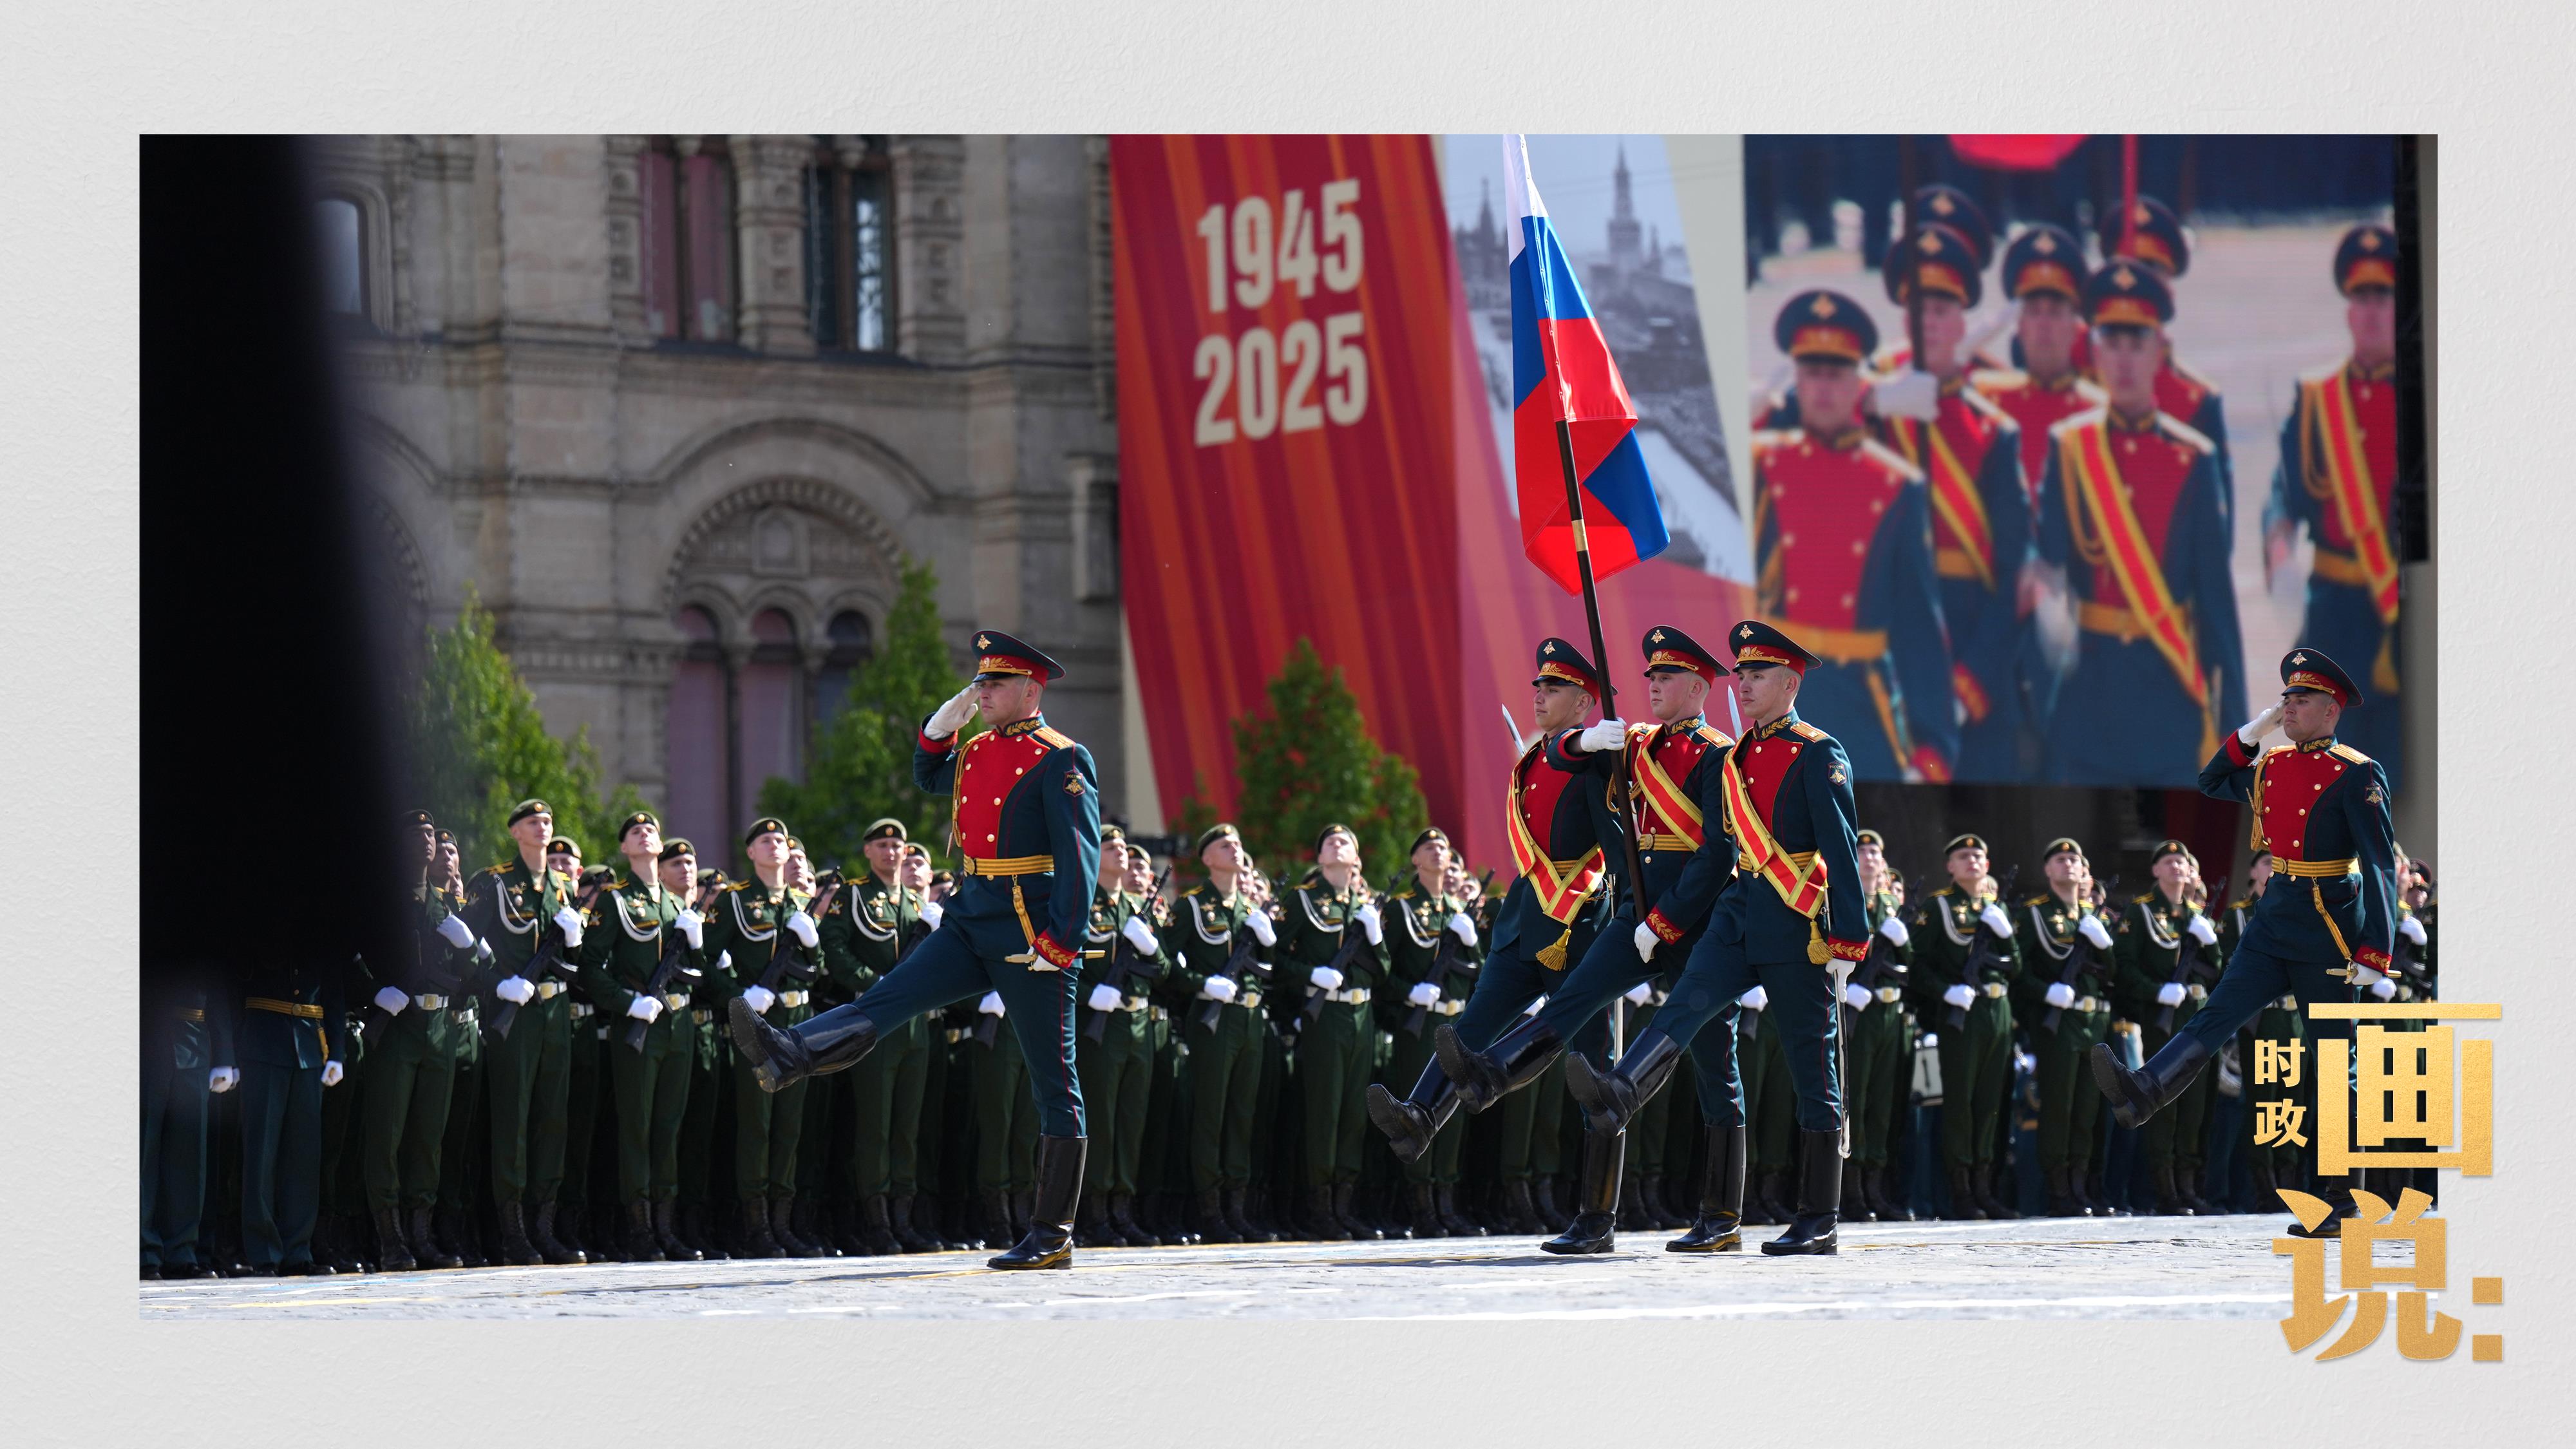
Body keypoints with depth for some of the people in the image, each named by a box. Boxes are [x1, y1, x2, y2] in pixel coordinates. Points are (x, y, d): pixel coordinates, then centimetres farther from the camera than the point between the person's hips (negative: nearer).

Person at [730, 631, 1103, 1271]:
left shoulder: (1061, 762, -10)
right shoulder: (977, 752, 12)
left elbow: (1080, 856, -16)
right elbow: (930, 779, 33)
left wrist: (1061, 941, -23)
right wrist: (940, 726, 13)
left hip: (1029, 936, -7)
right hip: (970, 924, 7)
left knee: (1052, 1082, -1)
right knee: (883, 1001, -13)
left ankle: (1053, 1236, -1)